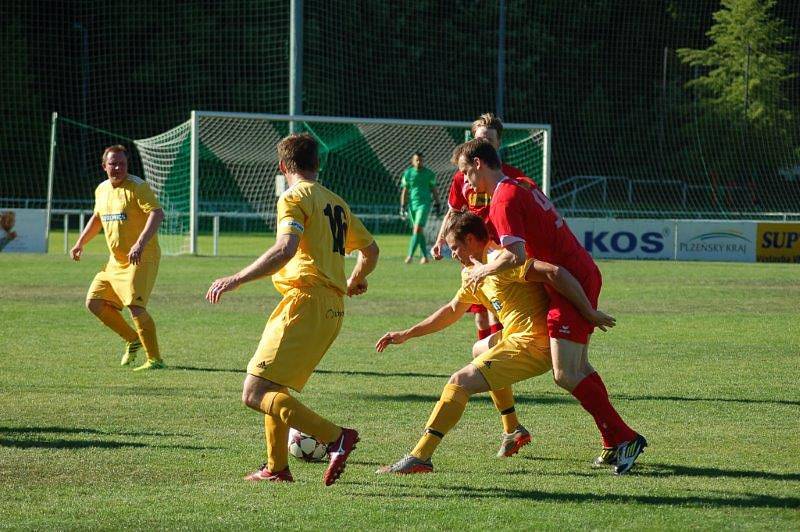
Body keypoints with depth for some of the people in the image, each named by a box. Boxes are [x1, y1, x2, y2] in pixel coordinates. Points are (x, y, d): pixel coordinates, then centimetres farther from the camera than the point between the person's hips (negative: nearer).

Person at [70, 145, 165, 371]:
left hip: (142, 259, -8)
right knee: (94, 302, 7)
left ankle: (155, 360, -13)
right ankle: (133, 340, 21)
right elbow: (97, 218, 29)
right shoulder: (102, 190, 10)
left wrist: (140, 244, -38)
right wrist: (80, 243, 21)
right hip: (116, 261, 8)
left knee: (135, 306, -20)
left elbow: (157, 213, -27)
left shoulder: (137, 187, -14)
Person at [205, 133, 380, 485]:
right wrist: (354, 281, 51)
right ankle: (277, 467, 21)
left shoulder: (294, 198, -5)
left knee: (255, 394, -13)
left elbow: (285, 249, -22)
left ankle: (337, 437, -24)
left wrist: (236, 280, -21)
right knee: (271, 387, 22)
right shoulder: (337, 203, 19)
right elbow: (370, 249, 30)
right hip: (333, 308, 9)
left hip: (306, 301, -9)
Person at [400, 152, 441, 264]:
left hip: (424, 203, -3)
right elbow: (404, 191, 9)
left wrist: (437, 203, 10)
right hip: (412, 204, 3)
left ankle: (410, 255, -20)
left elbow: (434, 189, 11)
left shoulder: (428, 174, 3)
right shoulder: (408, 173, 7)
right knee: (419, 231, 7)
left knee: (418, 228, -16)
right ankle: (425, 256, 16)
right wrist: (403, 206, 4)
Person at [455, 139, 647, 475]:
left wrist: (485, 270, -7)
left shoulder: (504, 201, -14)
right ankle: (615, 445, 17)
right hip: (585, 274, 10)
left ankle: (624, 438, -10)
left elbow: (516, 257, -23)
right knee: (578, 368, 16)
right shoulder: (522, 188, 17)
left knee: (566, 375, -11)